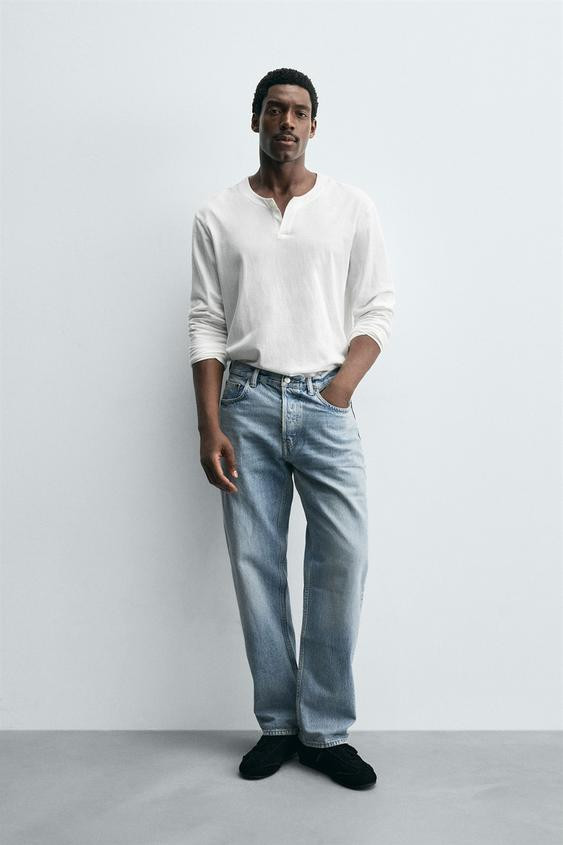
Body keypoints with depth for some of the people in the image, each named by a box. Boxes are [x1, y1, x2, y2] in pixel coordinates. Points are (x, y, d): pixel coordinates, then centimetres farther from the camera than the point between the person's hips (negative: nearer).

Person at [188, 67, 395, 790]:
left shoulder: (353, 208, 7)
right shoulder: (217, 216, 9)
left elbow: (376, 313, 6)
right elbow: (206, 325, 5)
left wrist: (340, 391, -8)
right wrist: (209, 426, -4)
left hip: (325, 402, 0)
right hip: (247, 403, 1)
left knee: (342, 559, -7)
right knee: (256, 564, 3)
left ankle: (325, 730, 9)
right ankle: (277, 724, 18)